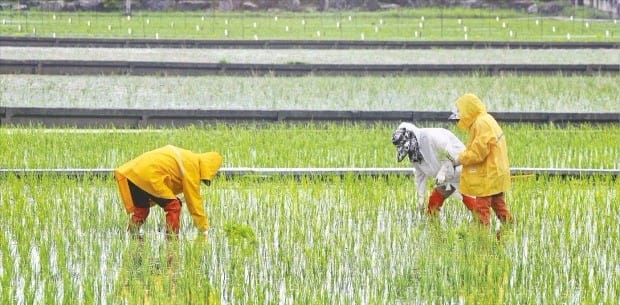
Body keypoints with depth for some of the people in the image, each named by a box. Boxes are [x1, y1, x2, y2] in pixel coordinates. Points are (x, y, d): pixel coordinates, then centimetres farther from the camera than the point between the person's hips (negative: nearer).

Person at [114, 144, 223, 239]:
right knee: (173, 206, -1)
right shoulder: (192, 166, -2)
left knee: (142, 207, 25)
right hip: (148, 175, -9)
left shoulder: (183, 156, 25)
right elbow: (194, 199, 1)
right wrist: (204, 229, 8)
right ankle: (172, 239, 0)